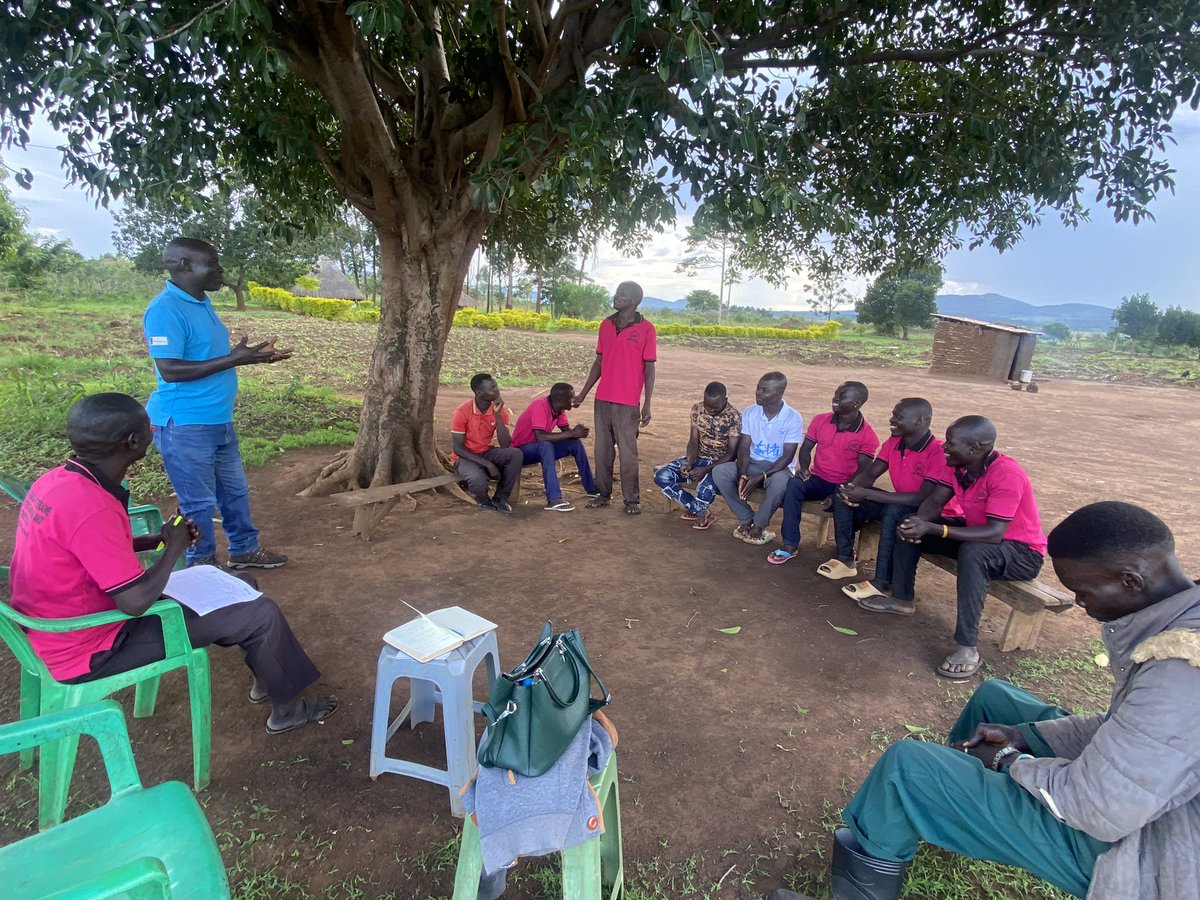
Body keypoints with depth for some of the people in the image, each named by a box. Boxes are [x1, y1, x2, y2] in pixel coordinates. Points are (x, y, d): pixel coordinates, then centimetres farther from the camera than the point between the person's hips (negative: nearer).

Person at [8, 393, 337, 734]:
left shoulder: (56, 481, -3)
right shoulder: (91, 508, -33)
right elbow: (136, 602, -28)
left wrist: (159, 537, 2)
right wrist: (174, 547, -12)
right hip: (91, 651, -9)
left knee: (239, 585, 15)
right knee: (262, 613, -8)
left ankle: (267, 676, 32)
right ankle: (287, 708, 15)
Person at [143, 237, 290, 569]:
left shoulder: (202, 303, 10)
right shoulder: (165, 309, -18)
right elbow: (170, 369, -23)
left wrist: (251, 355, 8)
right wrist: (234, 359, -23)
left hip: (219, 420, 9)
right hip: (184, 426, -9)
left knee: (235, 490, 19)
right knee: (199, 502, 5)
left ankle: (244, 549, 35)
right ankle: (202, 567, 22)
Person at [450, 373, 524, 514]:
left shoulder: (500, 409, -7)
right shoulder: (462, 411, -18)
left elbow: (505, 446, -15)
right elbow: (458, 449, -17)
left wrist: (497, 414, -23)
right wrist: (488, 464, -25)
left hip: (487, 453, 4)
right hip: (464, 457, -4)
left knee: (516, 454, -25)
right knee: (479, 480, -37)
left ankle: (500, 498, -7)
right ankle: (483, 499, 2)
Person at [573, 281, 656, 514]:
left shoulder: (646, 329, -4)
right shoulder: (606, 325, 9)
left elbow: (649, 368, -4)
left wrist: (647, 404, -9)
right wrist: (583, 393, 14)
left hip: (628, 403, -4)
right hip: (602, 399, 5)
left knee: (628, 453, 0)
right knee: (602, 449, 10)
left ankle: (632, 499, 12)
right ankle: (603, 493, 22)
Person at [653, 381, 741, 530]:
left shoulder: (734, 417, -16)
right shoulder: (697, 409, -3)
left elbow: (732, 453, -17)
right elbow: (693, 441, 1)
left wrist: (705, 470, -27)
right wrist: (689, 463, -19)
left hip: (721, 463, -5)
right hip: (698, 458, 5)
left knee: (705, 490, -37)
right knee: (661, 476, -16)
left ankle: (694, 509, 4)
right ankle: (703, 511, -4)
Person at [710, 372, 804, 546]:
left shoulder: (794, 418, -14)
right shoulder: (749, 412, -2)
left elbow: (787, 456, -16)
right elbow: (744, 446, -4)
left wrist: (761, 477, -28)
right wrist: (742, 475, -22)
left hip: (778, 468, -3)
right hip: (751, 464, 4)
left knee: (779, 482, -39)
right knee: (719, 472, -23)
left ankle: (758, 526, -13)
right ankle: (746, 520, -9)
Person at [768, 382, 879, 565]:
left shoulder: (867, 435, -8)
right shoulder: (820, 420, 2)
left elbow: (863, 471, -10)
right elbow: (805, 448, 9)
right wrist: (804, 467, -12)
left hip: (843, 486, -3)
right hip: (818, 480, 3)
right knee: (794, 484, -29)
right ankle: (790, 545, -26)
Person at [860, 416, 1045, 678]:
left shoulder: (1007, 474, -31)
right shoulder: (956, 464, -9)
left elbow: (994, 533, -36)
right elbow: (935, 501, -9)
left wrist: (932, 529, -42)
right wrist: (917, 522, -32)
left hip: (1021, 551, -8)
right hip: (976, 532, 8)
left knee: (973, 552, -39)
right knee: (909, 528, 1)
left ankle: (968, 648, -32)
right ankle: (902, 599, 11)